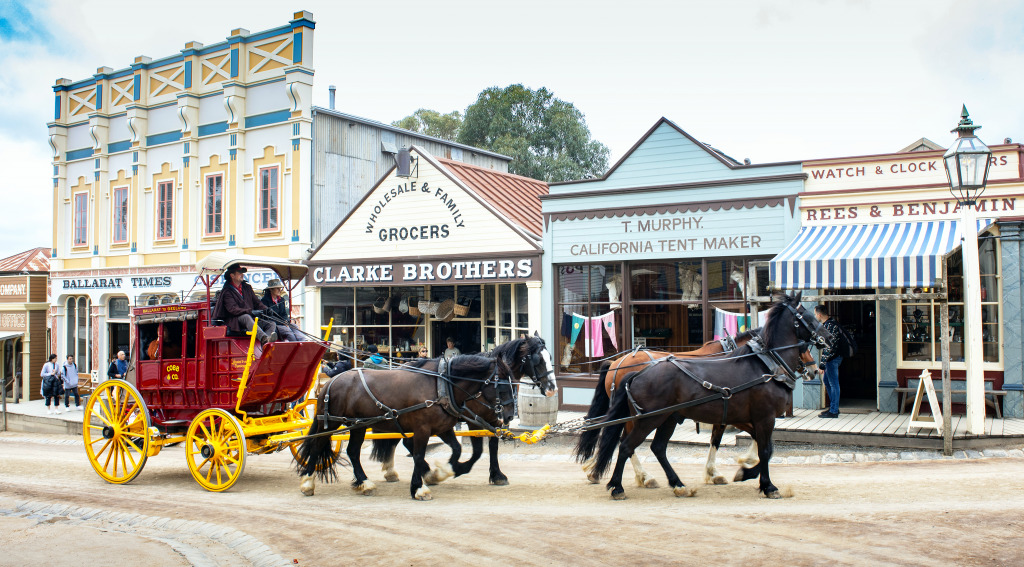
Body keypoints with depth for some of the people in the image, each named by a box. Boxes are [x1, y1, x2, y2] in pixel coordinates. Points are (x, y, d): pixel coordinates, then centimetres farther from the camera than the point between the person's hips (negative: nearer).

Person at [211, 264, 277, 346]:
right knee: (246, 317, -39)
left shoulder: (247, 287, 21)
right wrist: (250, 311, -27)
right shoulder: (227, 292, 0)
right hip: (235, 321, -6)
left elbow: (257, 302, 19)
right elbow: (233, 309, -14)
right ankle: (264, 339, -64)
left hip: (252, 318, 6)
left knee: (272, 324, -15)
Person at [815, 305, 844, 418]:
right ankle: (833, 407, 26)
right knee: (827, 382, 18)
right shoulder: (827, 324, 12)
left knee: (833, 384, -3)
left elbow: (829, 347, -22)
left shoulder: (829, 325, -20)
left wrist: (822, 365, -21)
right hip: (831, 359, 10)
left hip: (832, 359, -10)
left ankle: (834, 411, 3)